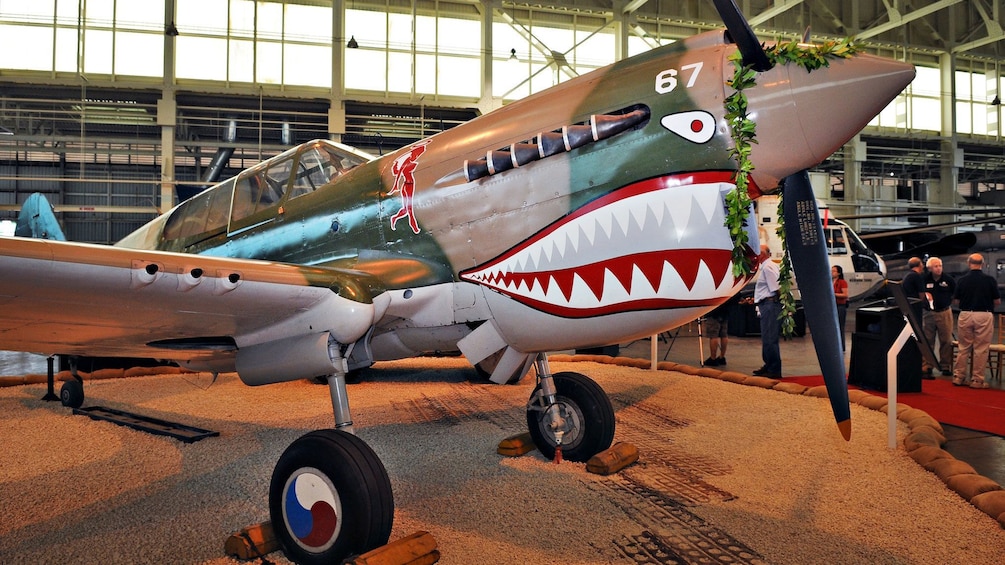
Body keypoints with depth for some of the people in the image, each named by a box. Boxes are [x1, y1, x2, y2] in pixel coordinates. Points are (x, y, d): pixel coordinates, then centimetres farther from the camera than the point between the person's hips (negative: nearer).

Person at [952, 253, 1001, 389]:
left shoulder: (962, 280, -2)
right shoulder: (990, 280, -5)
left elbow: (956, 300, 4)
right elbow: (997, 301, 0)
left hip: (965, 315, 2)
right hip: (984, 316, -2)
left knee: (963, 348, 11)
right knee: (981, 349, 3)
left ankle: (959, 377, 15)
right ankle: (977, 380, 5)